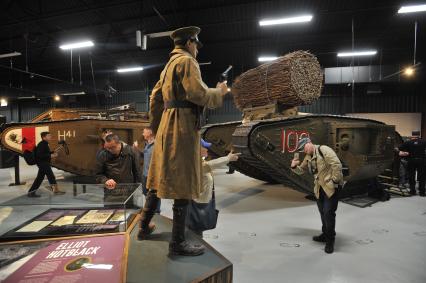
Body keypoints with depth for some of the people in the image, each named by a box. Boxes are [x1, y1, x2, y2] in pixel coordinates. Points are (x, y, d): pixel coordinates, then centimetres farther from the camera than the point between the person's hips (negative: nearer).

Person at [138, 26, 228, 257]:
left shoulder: (169, 64, 22)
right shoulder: (186, 61, -6)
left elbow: (155, 98, 22)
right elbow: (198, 93, -20)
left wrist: (157, 128, 25)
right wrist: (219, 92, -1)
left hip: (167, 125, 10)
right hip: (183, 126, -10)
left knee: (159, 179, 16)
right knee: (183, 185, -5)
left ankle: (144, 227, 29)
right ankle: (177, 243, 3)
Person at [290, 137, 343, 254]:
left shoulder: (323, 150, -17)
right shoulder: (308, 157, 9)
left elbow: (337, 165, -22)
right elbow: (301, 170, 17)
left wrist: (334, 181, -19)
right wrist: (294, 166, -4)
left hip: (331, 187, -8)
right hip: (319, 188, 8)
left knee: (328, 212, -6)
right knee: (322, 212, 17)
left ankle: (330, 240, 9)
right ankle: (325, 234, 35)